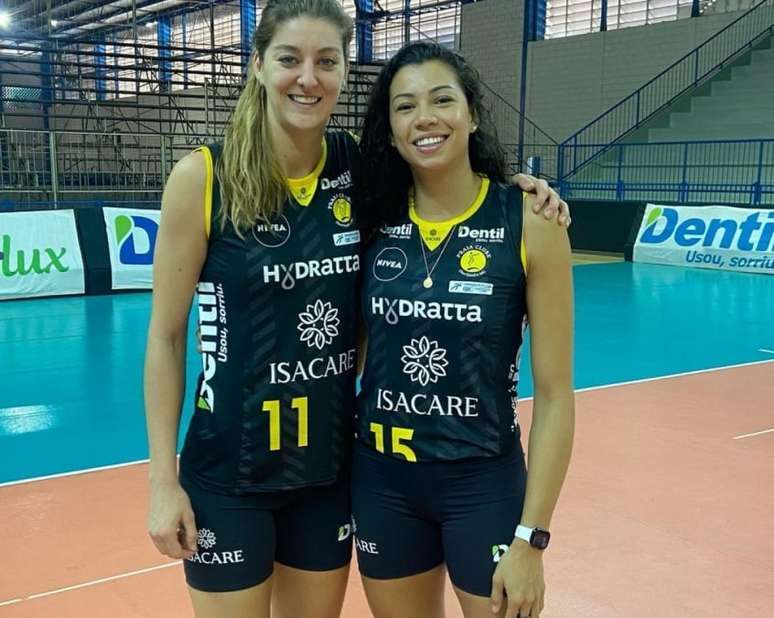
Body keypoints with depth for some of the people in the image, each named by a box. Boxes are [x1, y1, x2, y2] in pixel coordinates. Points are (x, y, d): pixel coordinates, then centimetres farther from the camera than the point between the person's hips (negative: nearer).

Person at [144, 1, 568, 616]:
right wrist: (163, 479, -9)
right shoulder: (203, 177, -13)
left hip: (330, 465, 4)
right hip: (228, 471, -3)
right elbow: (166, 338, -8)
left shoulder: (359, 167, -4)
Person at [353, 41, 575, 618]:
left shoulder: (528, 222, -12)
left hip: (485, 483, -3)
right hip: (381, 480, 3)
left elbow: (554, 396, -10)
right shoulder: (373, 219, -4)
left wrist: (531, 538, -12)